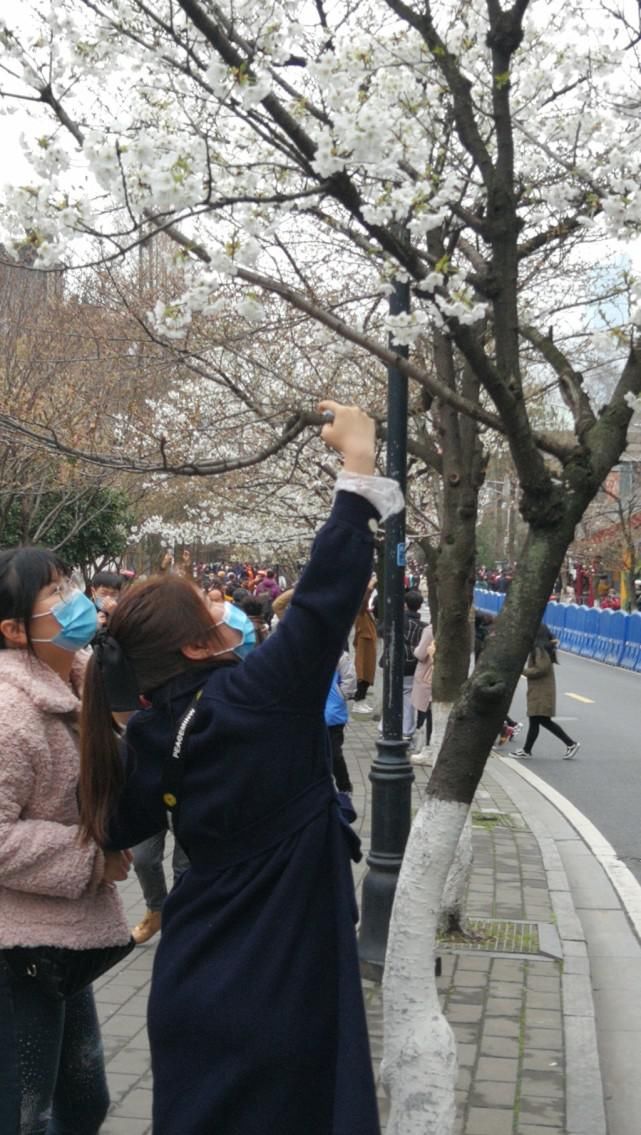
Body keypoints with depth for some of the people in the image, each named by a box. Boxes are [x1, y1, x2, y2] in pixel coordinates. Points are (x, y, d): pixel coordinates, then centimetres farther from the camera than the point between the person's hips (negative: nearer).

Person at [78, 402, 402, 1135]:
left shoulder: (152, 736, -3)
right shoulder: (259, 696, -22)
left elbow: (121, 827, 12)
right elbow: (325, 596, -24)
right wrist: (358, 465, -18)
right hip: (279, 987, -6)